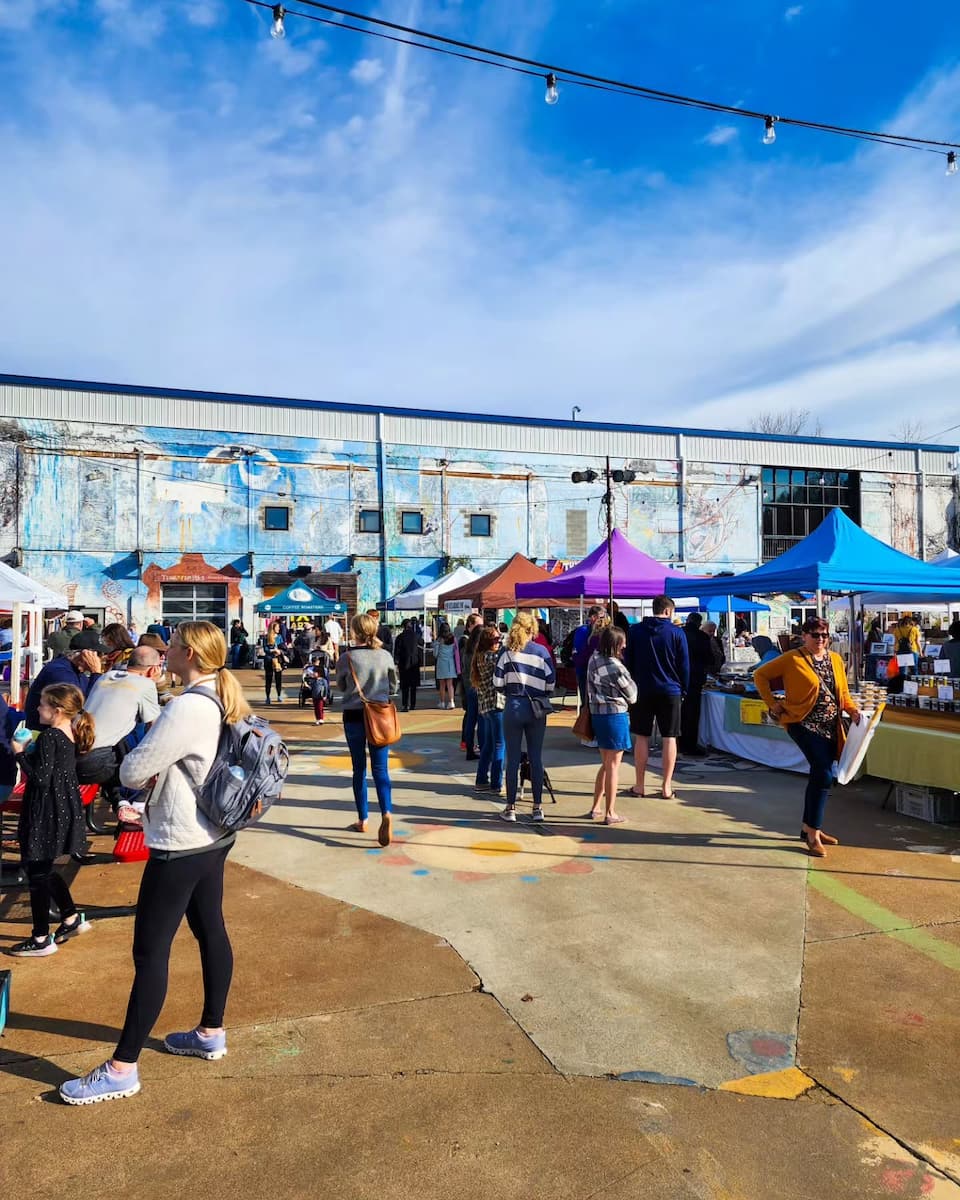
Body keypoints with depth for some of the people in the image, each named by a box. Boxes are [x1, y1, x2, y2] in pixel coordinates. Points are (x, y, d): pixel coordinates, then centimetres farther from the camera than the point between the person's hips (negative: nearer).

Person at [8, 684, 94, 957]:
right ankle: (71, 917, 31)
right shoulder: (73, 735, 5)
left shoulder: (49, 736, -19)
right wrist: (32, 751, 11)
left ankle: (41, 940, 13)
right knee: (44, 870, 23)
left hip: (46, 814, -8)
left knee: (37, 874, 4)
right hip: (65, 810, 8)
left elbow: (41, 778, -22)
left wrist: (21, 754, -12)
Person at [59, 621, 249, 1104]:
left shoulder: (187, 707, -25)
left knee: (150, 951, 2)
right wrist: (160, 771, -3)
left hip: (181, 844, -9)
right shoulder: (223, 699, 3)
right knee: (210, 930, 19)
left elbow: (132, 772, -21)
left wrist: (146, 768, 1)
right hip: (213, 834, 9)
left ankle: (121, 1069, 15)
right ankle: (211, 1032, 34)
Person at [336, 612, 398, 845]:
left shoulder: (346, 658, -9)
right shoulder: (386, 656, -3)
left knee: (359, 769, 12)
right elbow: (393, 687, 8)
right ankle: (386, 812, -20)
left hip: (354, 716, -1)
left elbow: (340, 686, 7)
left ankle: (362, 820, 20)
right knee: (380, 768, 2)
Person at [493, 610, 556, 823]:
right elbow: (551, 682, -2)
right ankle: (538, 807, 13)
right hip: (536, 709, 1)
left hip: (513, 707, -1)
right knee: (536, 758, 8)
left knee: (513, 758, 6)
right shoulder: (541, 651, -2)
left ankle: (511, 808, 11)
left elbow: (498, 683, -4)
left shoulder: (506, 651, -3)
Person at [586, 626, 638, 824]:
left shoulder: (594, 659, 4)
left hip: (596, 714, 8)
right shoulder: (615, 667, -19)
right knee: (613, 766, 2)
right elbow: (631, 694, -7)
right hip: (615, 715, -8)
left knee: (606, 764, 19)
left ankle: (595, 807, 25)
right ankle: (610, 813, 9)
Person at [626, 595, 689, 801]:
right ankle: (667, 787, 8)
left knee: (641, 737, 8)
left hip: (642, 691, 1)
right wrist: (683, 690, 10)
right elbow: (684, 665, 0)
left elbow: (628, 661, 4)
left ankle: (639, 785, 12)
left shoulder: (635, 630, 1)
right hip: (670, 691, -1)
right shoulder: (677, 633, -3)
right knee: (669, 738, 5)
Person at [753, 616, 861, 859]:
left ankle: (809, 827, 31)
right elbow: (760, 675, -3)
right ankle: (813, 834, -4)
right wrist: (772, 704, -8)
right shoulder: (792, 659, -8)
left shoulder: (836, 660, 9)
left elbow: (843, 693, 14)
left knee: (820, 776, 14)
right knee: (824, 775, -15)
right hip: (804, 724, -7)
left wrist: (853, 711, -4)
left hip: (829, 727, 7)